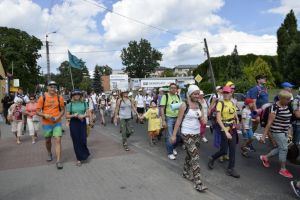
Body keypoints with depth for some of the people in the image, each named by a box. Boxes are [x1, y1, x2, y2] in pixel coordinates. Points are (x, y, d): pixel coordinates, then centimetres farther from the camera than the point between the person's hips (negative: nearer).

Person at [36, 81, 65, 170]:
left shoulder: (59, 98, -2)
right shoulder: (42, 97, -5)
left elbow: (62, 110, 6)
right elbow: (38, 111, -4)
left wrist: (58, 117, -11)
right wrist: (45, 115, -22)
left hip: (57, 123, 0)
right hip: (46, 123, 0)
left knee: (58, 140, -9)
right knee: (47, 141, 17)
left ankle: (58, 161, -5)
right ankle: (49, 154, 45)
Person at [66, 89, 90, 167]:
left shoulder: (84, 103, 3)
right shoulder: (70, 104, 0)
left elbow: (88, 114, 3)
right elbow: (67, 116, 1)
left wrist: (83, 115, -16)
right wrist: (73, 115, -16)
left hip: (82, 122, 1)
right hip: (74, 123, -1)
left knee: (83, 140, -1)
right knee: (76, 141, 3)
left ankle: (84, 155, 27)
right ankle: (79, 159, 15)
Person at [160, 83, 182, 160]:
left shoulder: (178, 97, 8)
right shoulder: (165, 96, -8)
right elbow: (162, 109, -11)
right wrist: (163, 120, -16)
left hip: (177, 118, 5)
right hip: (169, 118, -5)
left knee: (179, 135, 9)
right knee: (170, 136, -1)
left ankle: (173, 148, 35)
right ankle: (170, 153, 15)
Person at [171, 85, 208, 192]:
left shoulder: (199, 105, 5)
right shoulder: (184, 105, -11)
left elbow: (203, 120, 9)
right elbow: (178, 120, -10)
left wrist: (201, 117, -16)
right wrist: (174, 135, -10)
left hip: (197, 133, 6)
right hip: (187, 134, -6)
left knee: (190, 155, 17)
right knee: (195, 156, -12)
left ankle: (185, 173, 37)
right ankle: (198, 182, -8)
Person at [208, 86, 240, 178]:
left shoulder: (232, 103, 6)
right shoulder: (220, 103, -14)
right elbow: (218, 119, -20)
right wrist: (226, 131, -23)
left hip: (233, 129, 6)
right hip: (225, 129, -6)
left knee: (233, 149, 7)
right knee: (224, 150, -1)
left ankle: (231, 169, 18)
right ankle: (212, 158, 27)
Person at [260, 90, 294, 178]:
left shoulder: (287, 106, 3)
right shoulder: (275, 108, -21)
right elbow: (269, 123, -20)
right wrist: (264, 136, -18)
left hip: (284, 131, 8)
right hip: (277, 131, -8)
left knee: (281, 148, 15)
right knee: (284, 148, -6)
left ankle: (265, 157, 33)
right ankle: (283, 169, 9)